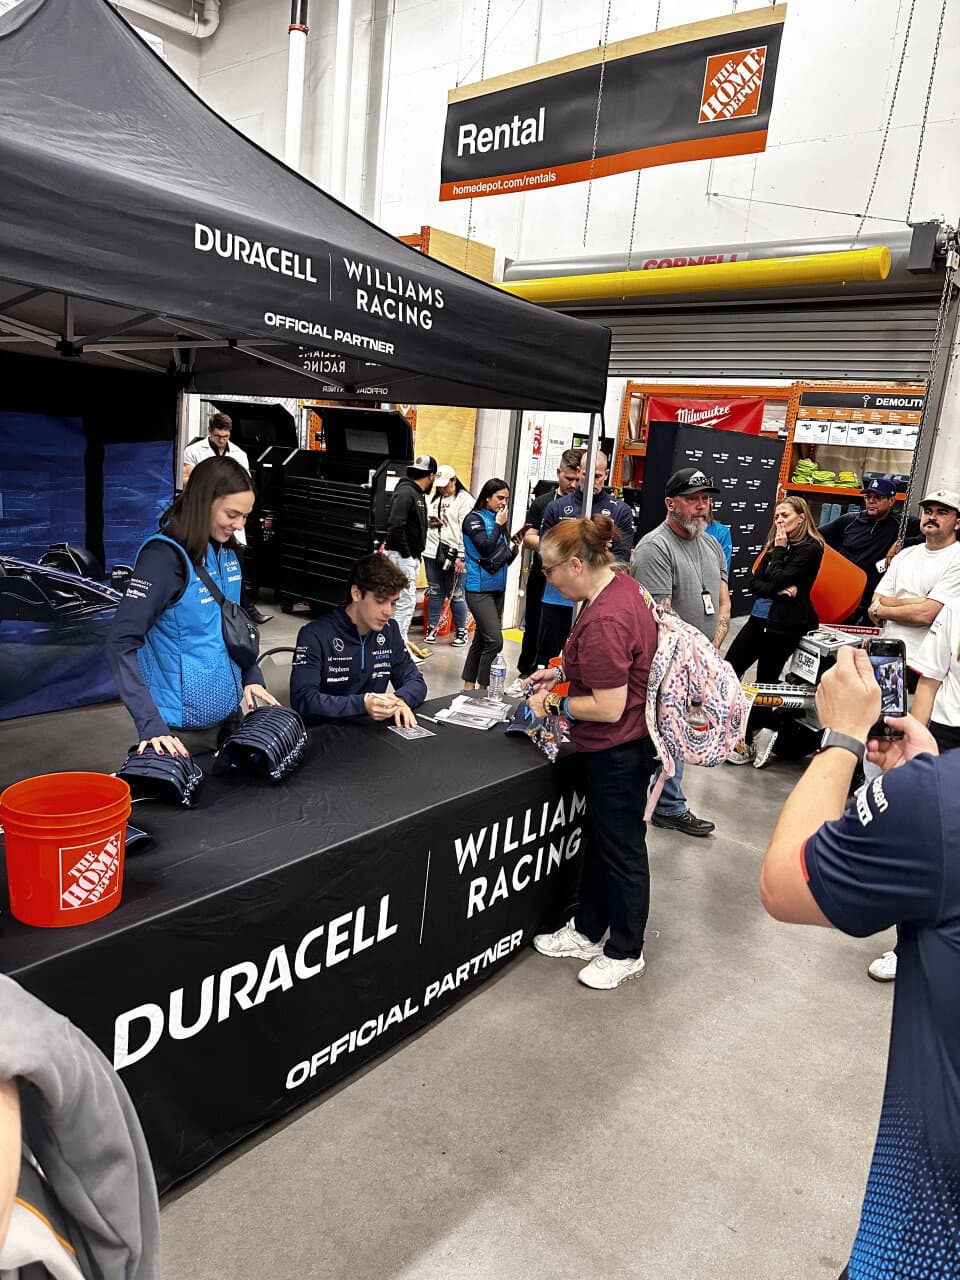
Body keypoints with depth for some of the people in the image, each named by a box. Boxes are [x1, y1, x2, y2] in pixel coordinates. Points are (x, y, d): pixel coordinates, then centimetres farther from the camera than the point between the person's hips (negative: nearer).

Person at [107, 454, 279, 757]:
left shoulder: (226, 552, 4)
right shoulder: (164, 555, -18)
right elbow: (121, 642, -22)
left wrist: (251, 676, 5)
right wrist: (150, 724, -28)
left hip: (228, 710, 8)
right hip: (182, 726, -7)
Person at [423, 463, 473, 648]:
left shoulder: (464, 499, -6)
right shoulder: (434, 498, 16)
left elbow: (465, 529, -12)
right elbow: (424, 518, 29)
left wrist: (461, 557, -17)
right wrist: (428, 521, 5)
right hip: (432, 552, 6)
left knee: (455, 594, 1)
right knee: (435, 592, 11)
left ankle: (461, 631, 12)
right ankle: (432, 628, 19)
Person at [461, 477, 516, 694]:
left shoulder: (497, 521, 13)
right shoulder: (474, 519, -6)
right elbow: (485, 548, -20)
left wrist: (514, 548, -1)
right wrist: (499, 525, -9)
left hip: (498, 589, 7)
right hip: (479, 589, -7)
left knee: (481, 640, 10)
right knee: (495, 640, -15)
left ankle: (469, 686, 18)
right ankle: (482, 689, -7)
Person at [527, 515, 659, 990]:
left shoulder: (604, 621, -30)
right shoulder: (621, 584, 0)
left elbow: (608, 707, -27)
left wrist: (556, 704, -13)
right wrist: (561, 671, 8)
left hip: (619, 750, -10)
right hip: (622, 743, 10)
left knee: (622, 848, 9)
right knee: (599, 838, 22)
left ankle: (625, 953, 30)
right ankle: (587, 932, 40)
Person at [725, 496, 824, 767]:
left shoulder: (811, 548, -8)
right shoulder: (775, 543, 14)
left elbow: (778, 580, -17)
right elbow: (754, 582, 7)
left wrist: (779, 549, -5)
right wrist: (778, 591, -11)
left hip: (784, 623, -8)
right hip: (760, 618, 8)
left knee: (766, 681, 1)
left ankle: (748, 740, 15)